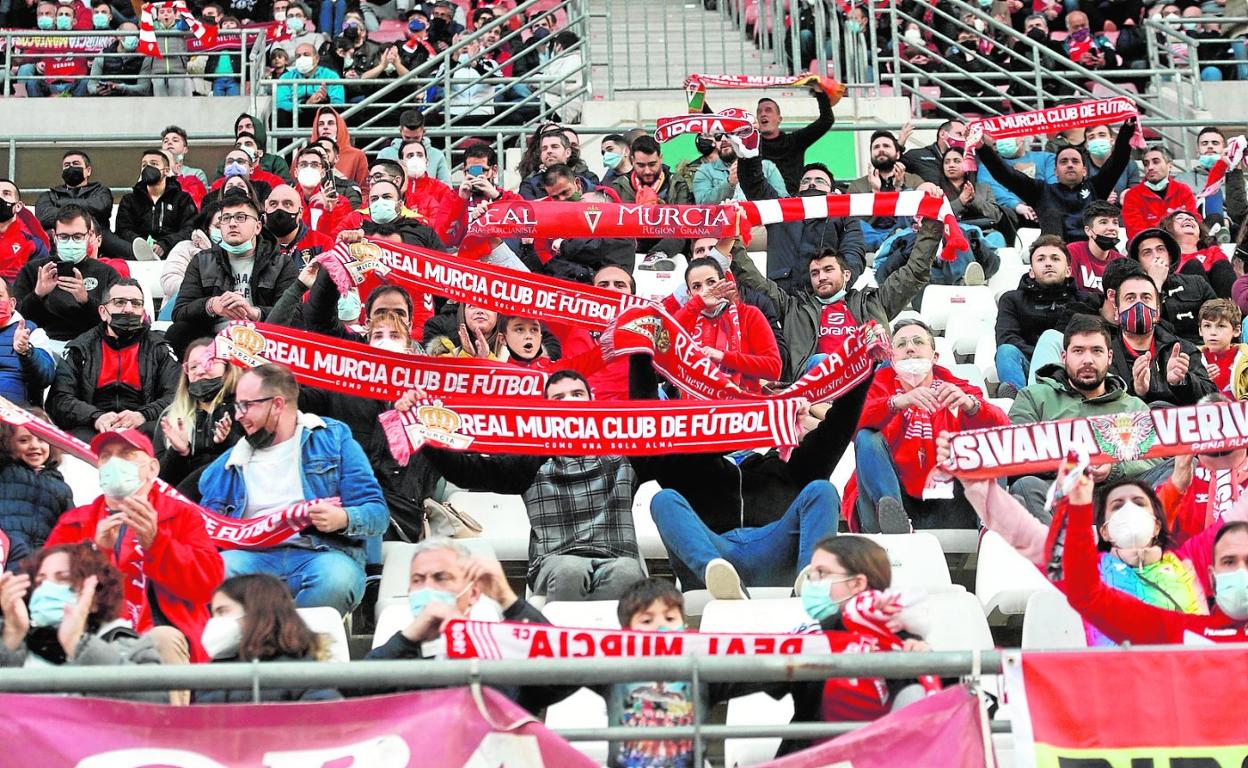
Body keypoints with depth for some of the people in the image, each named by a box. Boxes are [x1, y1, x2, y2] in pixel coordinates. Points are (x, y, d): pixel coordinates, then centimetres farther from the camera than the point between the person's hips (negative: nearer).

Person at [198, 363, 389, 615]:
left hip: (320, 554, -2)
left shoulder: (333, 439, 12)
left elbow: (377, 514, 4)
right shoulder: (228, 465, 24)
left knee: (337, 578, -39)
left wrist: (344, 519, -17)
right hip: (254, 556, 2)